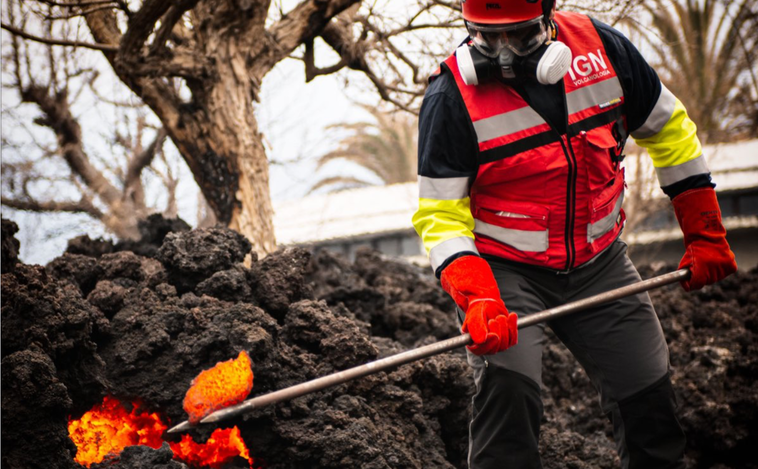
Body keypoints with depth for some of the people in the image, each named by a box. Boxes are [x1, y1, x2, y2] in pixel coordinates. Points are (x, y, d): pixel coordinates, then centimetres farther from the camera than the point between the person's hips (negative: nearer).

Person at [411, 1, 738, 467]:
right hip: (504, 268, -3)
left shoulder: (600, 46, -8)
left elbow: (667, 129, 7)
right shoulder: (452, 94, -16)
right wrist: (476, 300, -31)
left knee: (650, 396, 6)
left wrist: (706, 235, 8)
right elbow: (441, 215, -15)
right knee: (507, 385, -25)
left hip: (599, 263, 3)